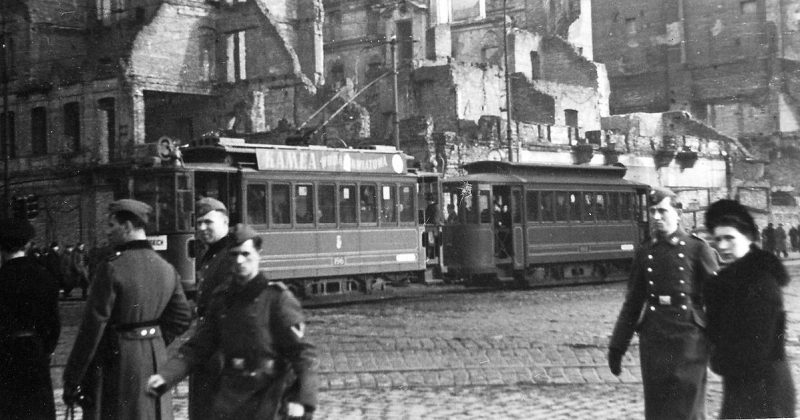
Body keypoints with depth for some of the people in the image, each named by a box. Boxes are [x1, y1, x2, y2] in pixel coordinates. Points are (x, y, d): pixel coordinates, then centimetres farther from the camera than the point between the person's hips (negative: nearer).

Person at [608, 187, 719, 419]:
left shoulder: (698, 248, -2)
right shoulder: (645, 252, 9)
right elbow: (632, 302, 13)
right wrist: (617, 347, 11)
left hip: (689, 337, -4)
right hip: (653, 337, 4)